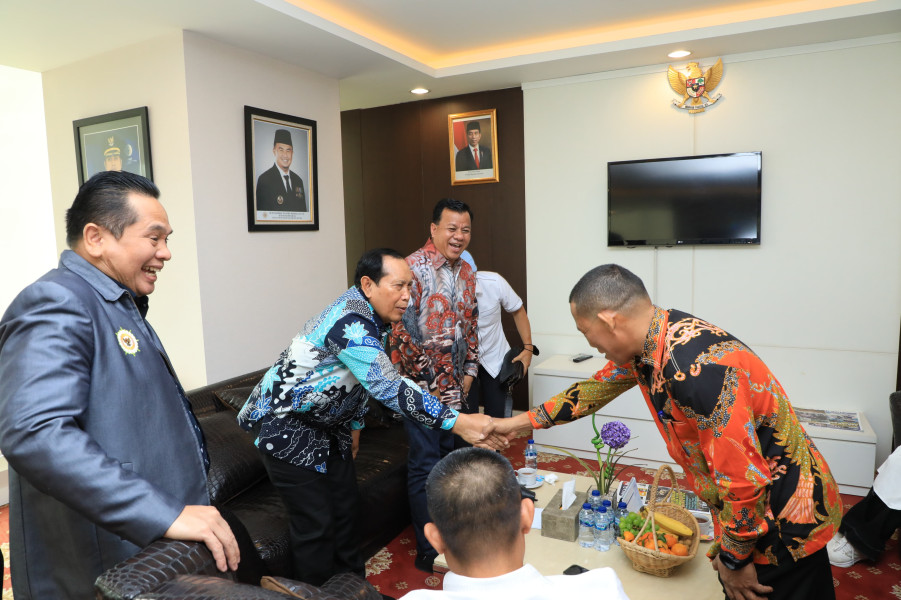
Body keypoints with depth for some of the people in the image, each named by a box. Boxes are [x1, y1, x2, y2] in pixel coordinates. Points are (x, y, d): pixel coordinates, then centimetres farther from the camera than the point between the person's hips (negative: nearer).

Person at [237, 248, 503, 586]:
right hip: (286, 424, -9)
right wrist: (457, 423, -38)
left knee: (346, 505, 14)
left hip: (325, 422, 9)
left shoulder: (373, 318, 0)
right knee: (316, 523, -4)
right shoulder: (349, 322, -31)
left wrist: (355, 424, 20)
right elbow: (389, 389, -38)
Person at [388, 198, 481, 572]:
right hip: (422, 386, -7)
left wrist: (469, 372, 9)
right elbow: (404, 331, -19)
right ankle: (428, 552, 15)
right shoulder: (414, 268, -15)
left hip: (455, 385, 7)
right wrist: (430, 380, -16)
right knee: (425, 465, 1)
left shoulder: (466, 272, 9)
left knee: (449, 457, 18)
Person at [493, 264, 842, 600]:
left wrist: (734, 559, -13)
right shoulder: (649, 339, -6)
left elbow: (743, 477, -30)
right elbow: (596, 389, 10)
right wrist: (519, 422, 15)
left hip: (785, 524, -8)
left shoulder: (695, 367, -35)